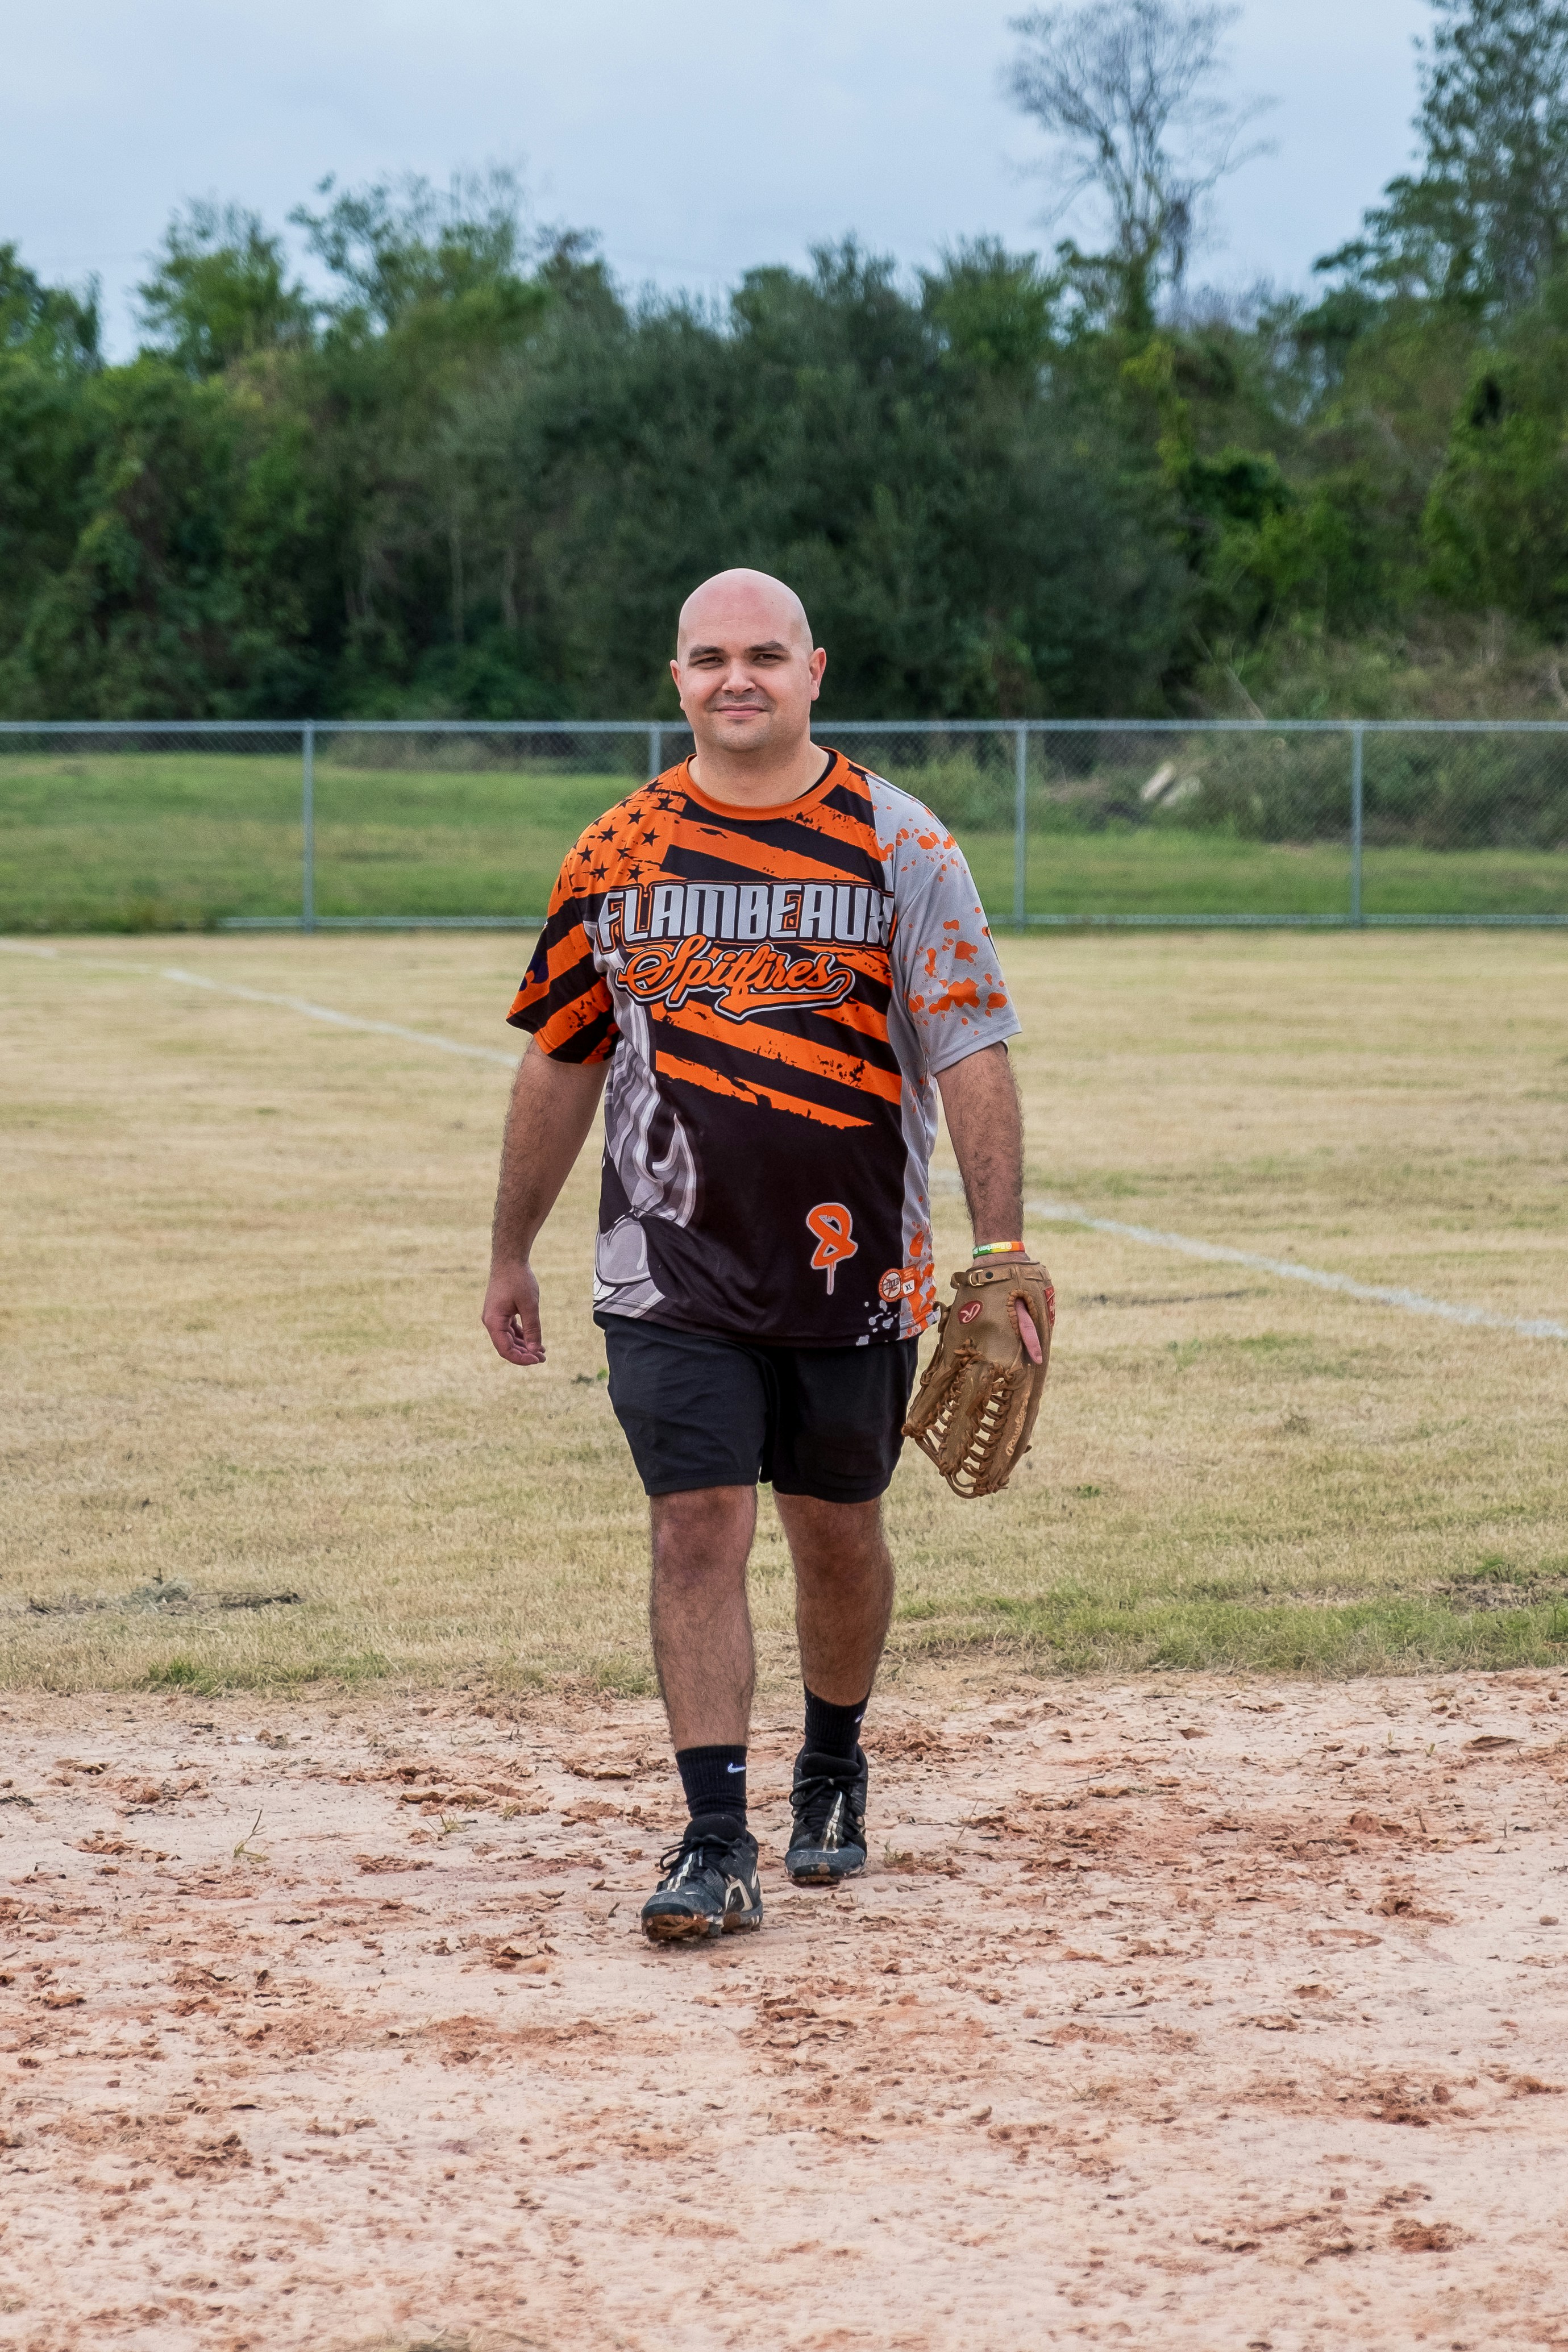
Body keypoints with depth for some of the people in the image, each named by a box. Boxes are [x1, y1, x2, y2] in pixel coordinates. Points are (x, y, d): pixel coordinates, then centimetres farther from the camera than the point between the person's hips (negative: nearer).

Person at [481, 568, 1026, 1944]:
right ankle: (717, 1842, -7)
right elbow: (562, 1061, 14)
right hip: (672, 1270, 0)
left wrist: (1003, 1247, -14)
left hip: (855, 1266, 0)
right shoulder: (619, 853, 5)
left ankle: (833, 1772, 35)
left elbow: (970, 1053, -5)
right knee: (698, 1530, -8)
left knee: (838, 1533, 11)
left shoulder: (901, 847, -2)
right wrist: (512, 1254, 16)